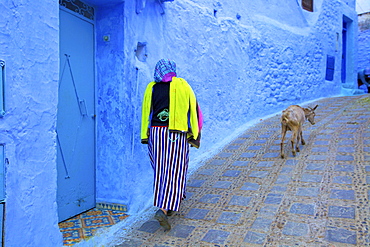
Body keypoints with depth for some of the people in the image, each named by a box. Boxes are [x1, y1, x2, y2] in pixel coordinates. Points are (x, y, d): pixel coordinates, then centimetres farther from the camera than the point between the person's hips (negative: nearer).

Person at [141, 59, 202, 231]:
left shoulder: (151, 87, 7)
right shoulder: (183, 85, 2)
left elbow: (146, 112, 7)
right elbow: (193, 110, -1)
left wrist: (145, 136, 13)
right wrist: (194, 136, 3)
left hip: (156, 133, 3)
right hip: (177, 134, -3)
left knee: (160, 171, 16)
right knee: (175, 172, 1)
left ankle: (169, 206, 30)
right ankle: (163, 209, -9)